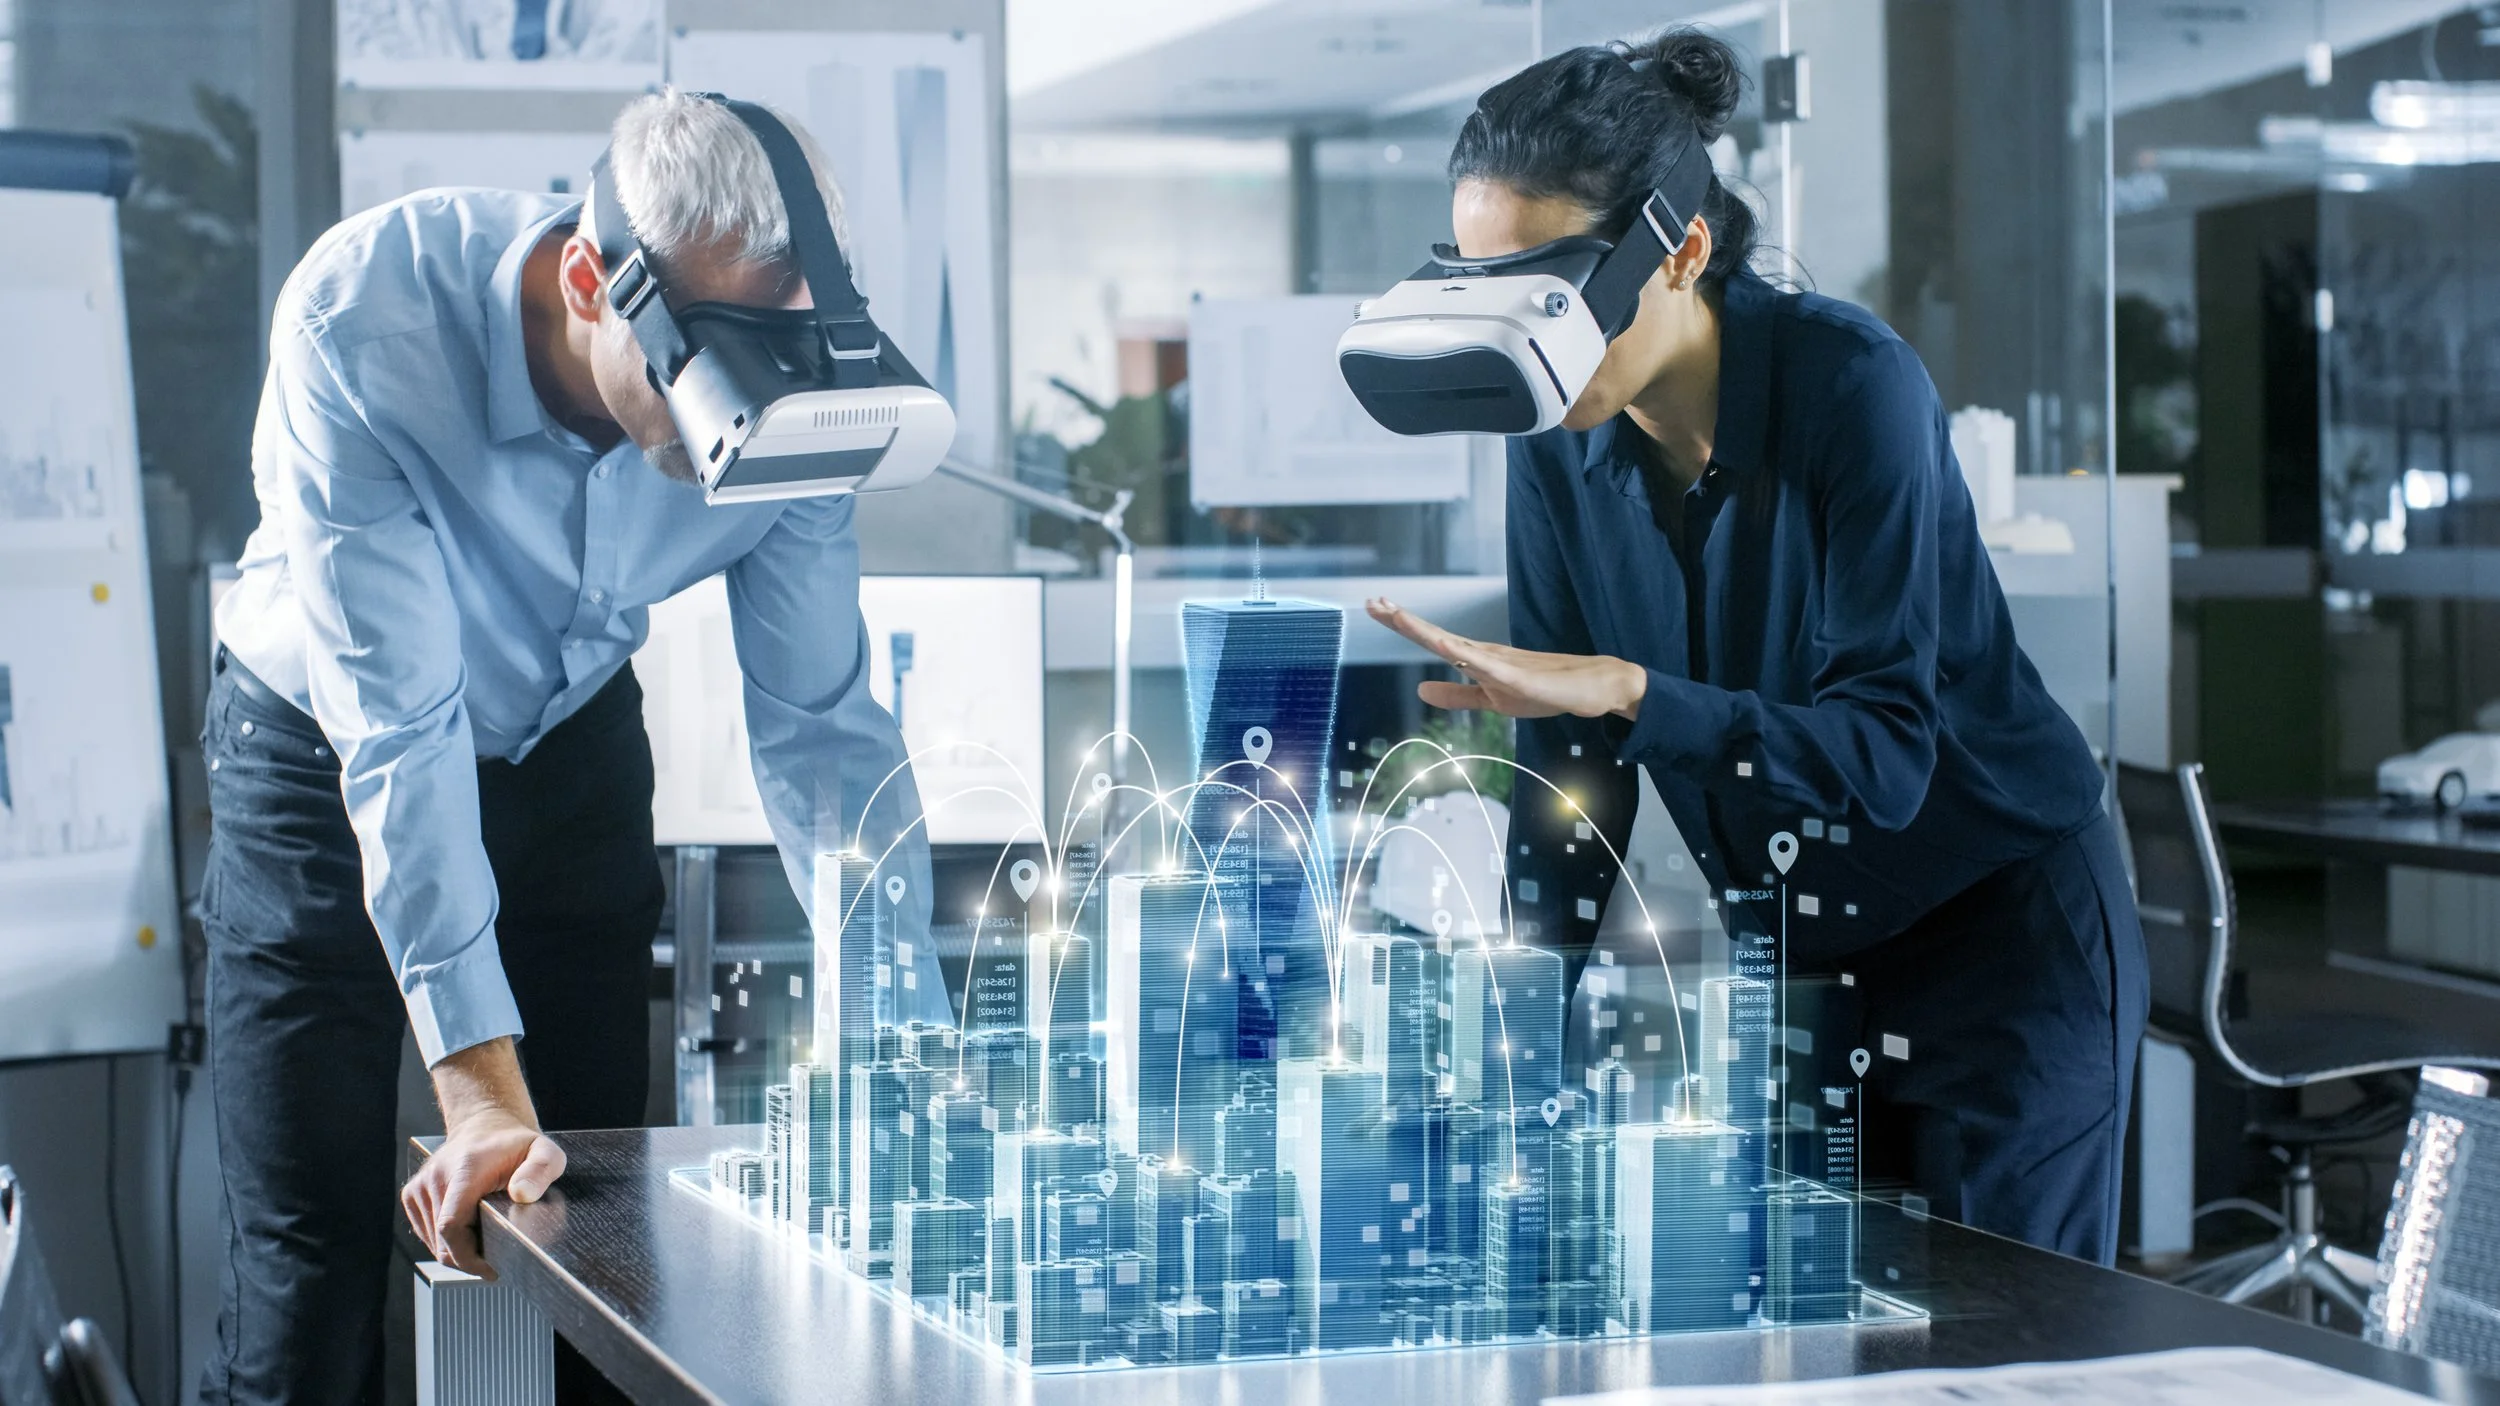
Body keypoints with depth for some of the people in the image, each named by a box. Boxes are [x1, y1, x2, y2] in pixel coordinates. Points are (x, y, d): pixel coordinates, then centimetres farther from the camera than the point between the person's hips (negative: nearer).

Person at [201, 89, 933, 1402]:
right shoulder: (363, 322, -36)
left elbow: (819, 728, -16)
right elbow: (397, 731, -37)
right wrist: (480, 1089, -41)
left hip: (572, 744, 3)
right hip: (327, 757, -3)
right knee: (306, 1278, -8)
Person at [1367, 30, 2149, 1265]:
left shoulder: (1846, 379, -23)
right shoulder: (1557, 451, -7)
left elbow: (1887, 751, -29)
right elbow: (1571, 774, -1)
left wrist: (1627, 691, -39)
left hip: (1998, 932, -5)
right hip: (1787, 949, 5)